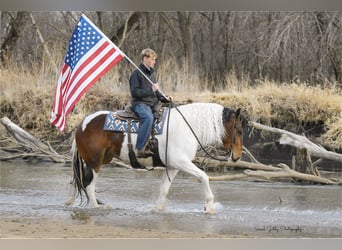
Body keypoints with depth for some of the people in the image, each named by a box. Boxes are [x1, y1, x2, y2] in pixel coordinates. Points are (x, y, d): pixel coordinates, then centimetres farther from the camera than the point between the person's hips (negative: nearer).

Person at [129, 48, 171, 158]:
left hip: (152, 103, 8)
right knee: (149, 117, -36)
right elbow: (135, 92, -12)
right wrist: (150, 90, -19)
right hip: (140, 103, -8)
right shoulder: (136, 74, -3)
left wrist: (165, 98, 8)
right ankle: (140, 149, -36)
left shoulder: (151, 74, 22)